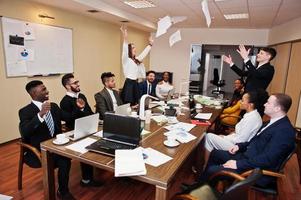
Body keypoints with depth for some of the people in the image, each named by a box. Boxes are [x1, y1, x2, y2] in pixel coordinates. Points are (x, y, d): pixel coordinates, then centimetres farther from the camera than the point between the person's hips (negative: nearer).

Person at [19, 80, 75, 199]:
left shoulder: (54, 106, 7)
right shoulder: (25, 111, -10)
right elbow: (24, 133, -26)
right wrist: (40, 114, -37)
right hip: (39, 150, -5)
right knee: (64, 161, -28)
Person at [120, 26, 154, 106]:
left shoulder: (137, 60, 14)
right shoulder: (126, 60, -6)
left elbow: (144, 52, 26)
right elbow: (125, 50, -23)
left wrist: (150, 44, 31)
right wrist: (125, 38, -36)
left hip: (135, 83, 8)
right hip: (129, 83, -8)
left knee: (135, 103, 11)